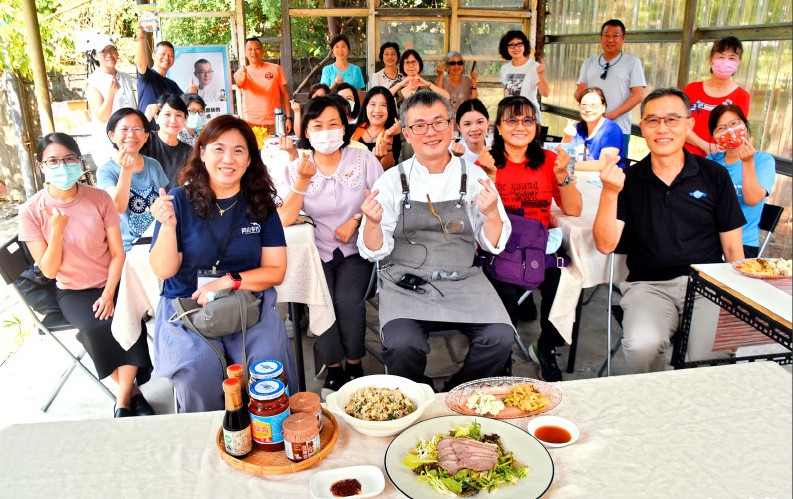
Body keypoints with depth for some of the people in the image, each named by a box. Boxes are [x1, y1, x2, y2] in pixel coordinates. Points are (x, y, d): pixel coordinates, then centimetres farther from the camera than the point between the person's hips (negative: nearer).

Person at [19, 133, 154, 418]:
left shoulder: (99, 199, -5)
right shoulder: (32, 212, -8)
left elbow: (117, 253, -4)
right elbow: (49, 271, -8)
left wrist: (109, 294, -17)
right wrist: (57, 231, -23)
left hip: (110, 283, 1)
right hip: (72, 291, 0)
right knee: (95, 328, -31)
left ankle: (123, 402, -11)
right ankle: (131, 391, -6)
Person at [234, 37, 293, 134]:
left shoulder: (276, 69, 5)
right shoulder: (242, 72, 5)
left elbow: (285, 94, 5)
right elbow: (239, 83, -19)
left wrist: (288, 117, -3)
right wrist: (241, 77, -43)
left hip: (274, 123, 0)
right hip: (252, 124, 0)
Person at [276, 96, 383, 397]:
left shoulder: (364, 160, 1)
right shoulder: (295, 169, 2)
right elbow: (285, 220, -10)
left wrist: (356, 220, -15)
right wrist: (303, 180, -18)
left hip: (356, 250, -1)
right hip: (317, 251, 1)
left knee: (348, 300, -26)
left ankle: (354, 365, 1)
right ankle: (334, 369, 1)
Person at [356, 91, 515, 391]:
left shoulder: (474, 177, 6)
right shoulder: (392, 181, 3)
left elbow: (494, 245, 6)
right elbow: (375, 251, 1)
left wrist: (492, 214, -14)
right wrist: (373, 223, -20)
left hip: (463, 282, 2)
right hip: (405, 285, -1)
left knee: (500, 338, -22)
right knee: (403, 345, -27)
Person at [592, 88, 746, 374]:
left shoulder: (714, 176, 6)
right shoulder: (629, 179, 4)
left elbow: (732, 247, 9)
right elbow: (605, 245, -4)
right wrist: (609, 193, -17)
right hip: (649, 286, 0)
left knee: (707, 357, -25)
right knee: (641, 345, -29)